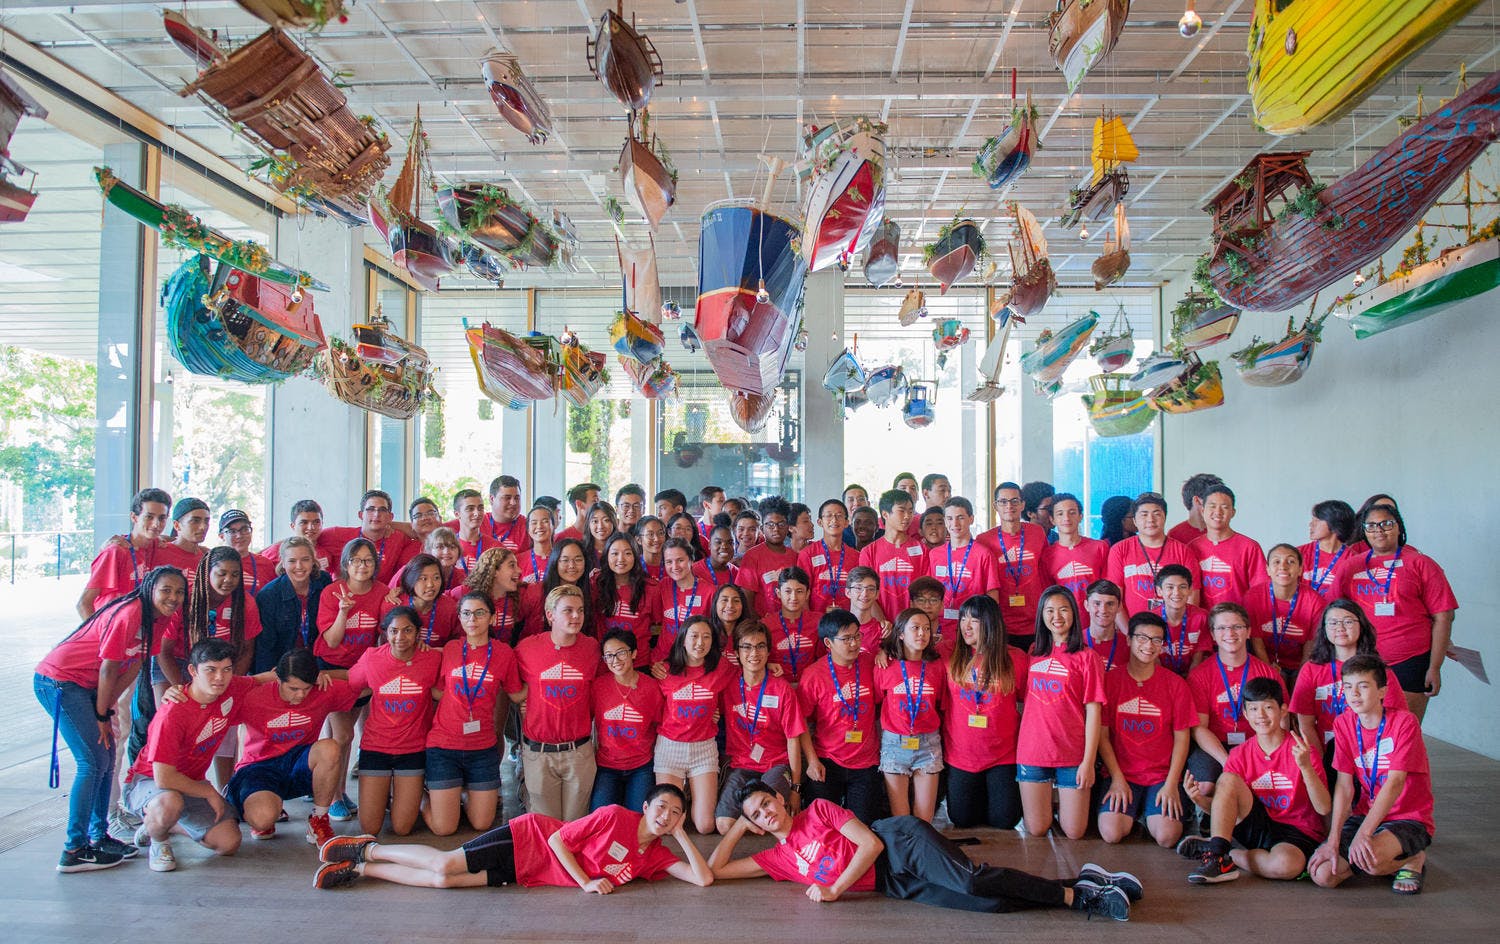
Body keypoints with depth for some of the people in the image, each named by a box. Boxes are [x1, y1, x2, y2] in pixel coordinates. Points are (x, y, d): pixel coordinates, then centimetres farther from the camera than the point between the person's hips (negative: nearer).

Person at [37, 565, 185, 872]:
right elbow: (108, 669, -19)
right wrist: (102, 715, -10)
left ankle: (98, 836, 19)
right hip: (58, 681, -9)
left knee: (106, 758, 9)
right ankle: (73, 851, -4)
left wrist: (107, 710, -3)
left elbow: (134, 667, 4)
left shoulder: (158, 619, 2)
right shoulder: (129, 614, -25)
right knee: (93, 762, -11)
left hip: (86, 686, 9)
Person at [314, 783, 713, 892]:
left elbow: (704, 878, -6)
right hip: (528, 839, -4)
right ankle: (367, 849, 9)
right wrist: (586, 882, -21)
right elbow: (558, 838, -14)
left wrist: (681, 835, -11)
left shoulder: (655, 858, 1)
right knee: (445, 865, -16)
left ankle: (361, 869, 9)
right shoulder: (616, 816, -15)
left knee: (444, 880, -6)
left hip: (525, 873, 4)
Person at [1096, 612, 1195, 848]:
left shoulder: (1175, 685, 2)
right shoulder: (1109, 680, -1)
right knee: (1111, 833, -20)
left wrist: (1171, 783, -7)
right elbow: (1102, 735, -1)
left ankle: (1150, 812, 12)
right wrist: (1117, 779, -8)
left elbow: (1182, 738, 2)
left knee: (1167, 837, -21)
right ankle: (1133, 812, 13)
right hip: (1121, 774, 0)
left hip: (1163, 775, 1)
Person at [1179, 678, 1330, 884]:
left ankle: (1220, 850, -13)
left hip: (1298, 833, -3)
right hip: (1259, 827, 3)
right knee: (1228, 779, -20)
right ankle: (1219, 859, -25)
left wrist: (1305, 767, -30)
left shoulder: (1300, 750, -8)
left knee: (1286, 864, -38)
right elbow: (1224, 805, 2)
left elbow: (1324, 808, -16)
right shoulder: (1240, 754, 2)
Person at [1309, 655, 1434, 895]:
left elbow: (1395, 783, -22)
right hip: (1365, 815, 4)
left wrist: (1363, 833, -30)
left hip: (1409, 819, -4)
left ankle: (1414, 859, 0)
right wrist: (1333, 840, -13)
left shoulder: (1404, 722, -14)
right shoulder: (1343, 724, 0)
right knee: (1322, 875, -16)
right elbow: (1344, 786, -4)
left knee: (1369, 860, -34)